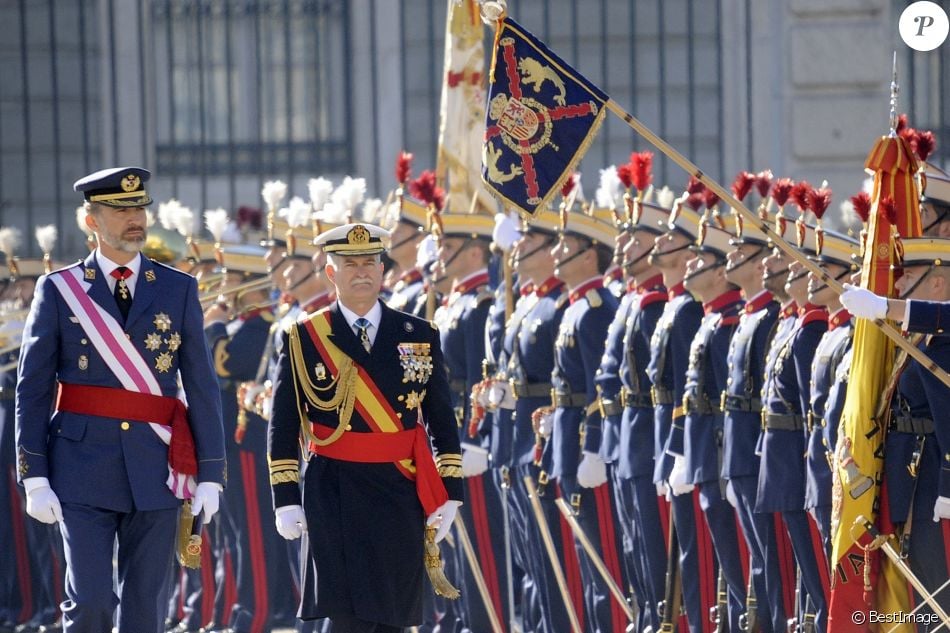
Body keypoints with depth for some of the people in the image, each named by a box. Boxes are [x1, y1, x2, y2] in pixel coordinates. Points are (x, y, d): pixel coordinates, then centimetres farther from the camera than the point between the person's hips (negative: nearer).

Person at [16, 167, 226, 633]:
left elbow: (202, 387, 6)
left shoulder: (178, 290, 7)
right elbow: (32, 389, 2)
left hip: (155, 471, 2)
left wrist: (210, 473, 0)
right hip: (83, 472, -2)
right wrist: (34, 477, -6)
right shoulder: (58, 291, 3)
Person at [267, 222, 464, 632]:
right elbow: (283, 425, 2)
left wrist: (450, 490, 3)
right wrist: (285, 497, -4)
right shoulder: (302, 338, 2)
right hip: (336, 495, -3)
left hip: (401, 493, 3)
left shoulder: (420, 336, 8)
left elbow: (442, 419, 10)